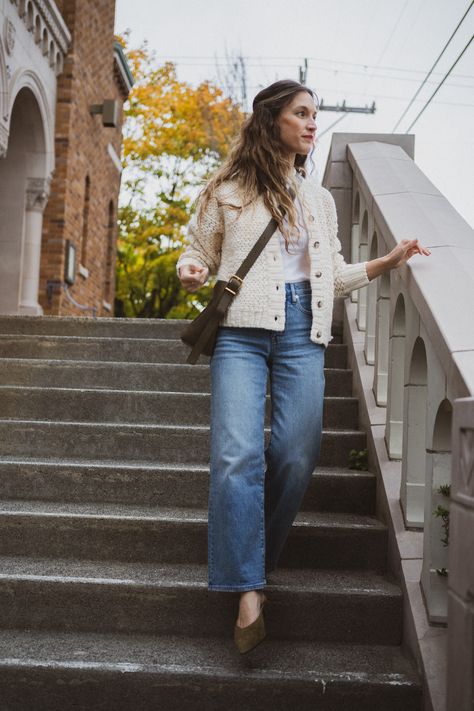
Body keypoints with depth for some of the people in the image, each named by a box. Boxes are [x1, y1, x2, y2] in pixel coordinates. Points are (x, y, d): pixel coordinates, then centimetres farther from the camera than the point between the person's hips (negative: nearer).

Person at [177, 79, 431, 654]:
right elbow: (197, 252, 17)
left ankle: (247, 560, 10)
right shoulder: (229, 190, 12)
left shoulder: (319, 198, 24)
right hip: (242, 329, -3)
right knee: (238, 454, -17)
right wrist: (190, 275, -6)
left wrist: (389, 261, 15)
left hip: (302, 332, 3)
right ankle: (249, 590, -14)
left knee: (297, 456, -9)